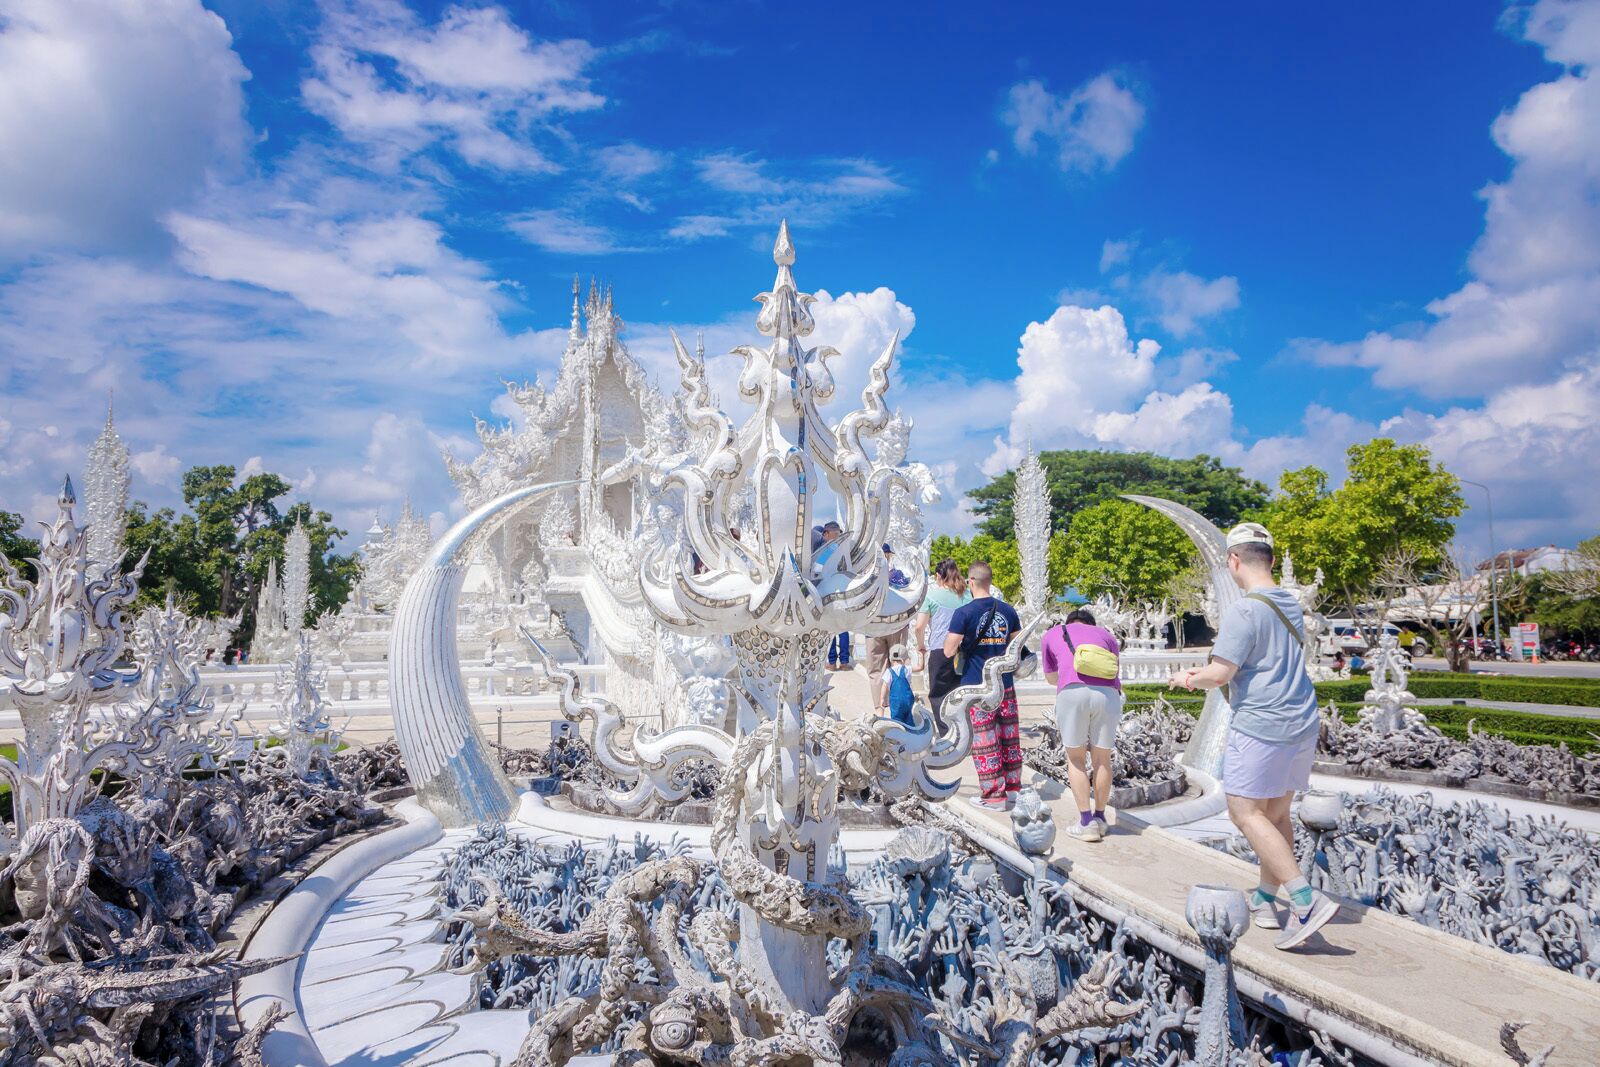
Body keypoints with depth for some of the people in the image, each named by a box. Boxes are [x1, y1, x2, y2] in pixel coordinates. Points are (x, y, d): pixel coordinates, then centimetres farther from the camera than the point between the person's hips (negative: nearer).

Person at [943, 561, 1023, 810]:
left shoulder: (964, 613, -12)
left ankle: (993, 795, 5)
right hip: (1004, 684, 5)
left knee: (984, 741, 1)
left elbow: (949, 651, -13)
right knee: (1009, 737, 14)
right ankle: (1012, 787, 23)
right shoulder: (1008, 610, 3)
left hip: (976, 686, -5)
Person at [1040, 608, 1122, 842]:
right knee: (1102, 758, 17)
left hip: (1072, 692, -2)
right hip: (1107, 693, 2)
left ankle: (1086, 822, 9)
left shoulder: (1052, 634, 28)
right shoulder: (1106, 635, 30)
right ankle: (1100, 817, 29)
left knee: (1076, 759, 14)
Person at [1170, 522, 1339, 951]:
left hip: (1260, 725, -9)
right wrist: (1202, 673, 25)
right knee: (1276, 812, 15)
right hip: (1302, 724, 9)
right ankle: (1265, 900, 25)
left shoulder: (1243, 610, -16)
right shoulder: (1291, 606, 12)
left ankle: (1306, 900, -10)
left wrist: (1188, 679, 3)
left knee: (1246, 813, -3)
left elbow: (1219, 675, -19)